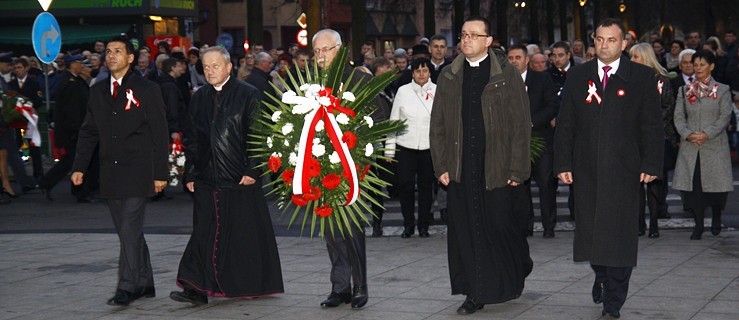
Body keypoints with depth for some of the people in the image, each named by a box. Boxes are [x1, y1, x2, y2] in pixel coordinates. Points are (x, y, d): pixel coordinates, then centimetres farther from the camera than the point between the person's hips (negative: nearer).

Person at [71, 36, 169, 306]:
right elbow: (88, 132, 16)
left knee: (130, 230, -11)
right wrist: (79, 167, 7)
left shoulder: (147, 90, -1)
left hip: (137, 172, -5)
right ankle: (144, 284, 20)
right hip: (110, 174, 6)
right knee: (128, 231, 10)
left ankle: (127, 288, -9)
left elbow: (159, 134, -2)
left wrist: (160, 172, -7)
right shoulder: (97, 91, 14)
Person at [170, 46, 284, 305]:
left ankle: (255, 284, 20)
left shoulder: (248, 95, -2)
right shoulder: (199, 98, 12)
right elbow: (192, 139, 16)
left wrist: (252, 170, -11)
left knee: (246, 233, 5)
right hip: (207, 178, 4)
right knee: (205, 233, -1)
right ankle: (197, 289, -3)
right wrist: (190, 174, 10)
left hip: (240, 179, -4)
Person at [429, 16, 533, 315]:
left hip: (496, 169, -3)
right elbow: (437, 125, 11)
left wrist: (517, 170, -7)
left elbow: (521, 126, -2)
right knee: (465, 231, 3)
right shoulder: (448, 77, 9)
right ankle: (475, 293, 12)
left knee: (500, 227, 1)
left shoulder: (507, 75, 0)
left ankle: (509, 283, 26)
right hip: (460, 169, 3)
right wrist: (441, 166, 3)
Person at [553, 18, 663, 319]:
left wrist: (651, 164, -7)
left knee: (619, 236, -2)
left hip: (624, 170, -2)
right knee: (589, 232, 7)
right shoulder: (577, 76, 8)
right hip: (586, 169, 2)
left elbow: (652, 125, 1)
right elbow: (565, 123, 8)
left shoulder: (642, 77, 2)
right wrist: (563, 163, 1)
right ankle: (601, 277, 34)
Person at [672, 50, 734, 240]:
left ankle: (716, 220, 24)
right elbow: (678, 116, 6)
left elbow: (725, 116, -4)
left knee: (716, 185, 0)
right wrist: (688, 134, -11)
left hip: (715, 145, -2)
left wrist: (707, 134, -15)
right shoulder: (684, 91, 11)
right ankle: (698, 225, 5)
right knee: (692, 185, -4)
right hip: (690, 146, 2)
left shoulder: (722, 90, 4)